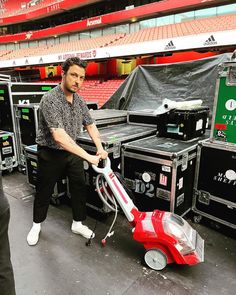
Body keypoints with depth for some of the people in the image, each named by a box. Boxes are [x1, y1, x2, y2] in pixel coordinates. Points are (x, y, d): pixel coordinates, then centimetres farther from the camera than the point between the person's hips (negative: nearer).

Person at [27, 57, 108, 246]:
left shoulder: (79, 100, -1)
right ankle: (37, 225, 35)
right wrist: (88, 156, -34)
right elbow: (59, 136, -35)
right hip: (51, 153, -6)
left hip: (72, 152, 6)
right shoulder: (50, 99, -25)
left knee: (80, 188, 9)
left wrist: (100, 148, -4)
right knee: (44, 191, 11)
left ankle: (78, 224, 29)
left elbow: (90, 125, 9)